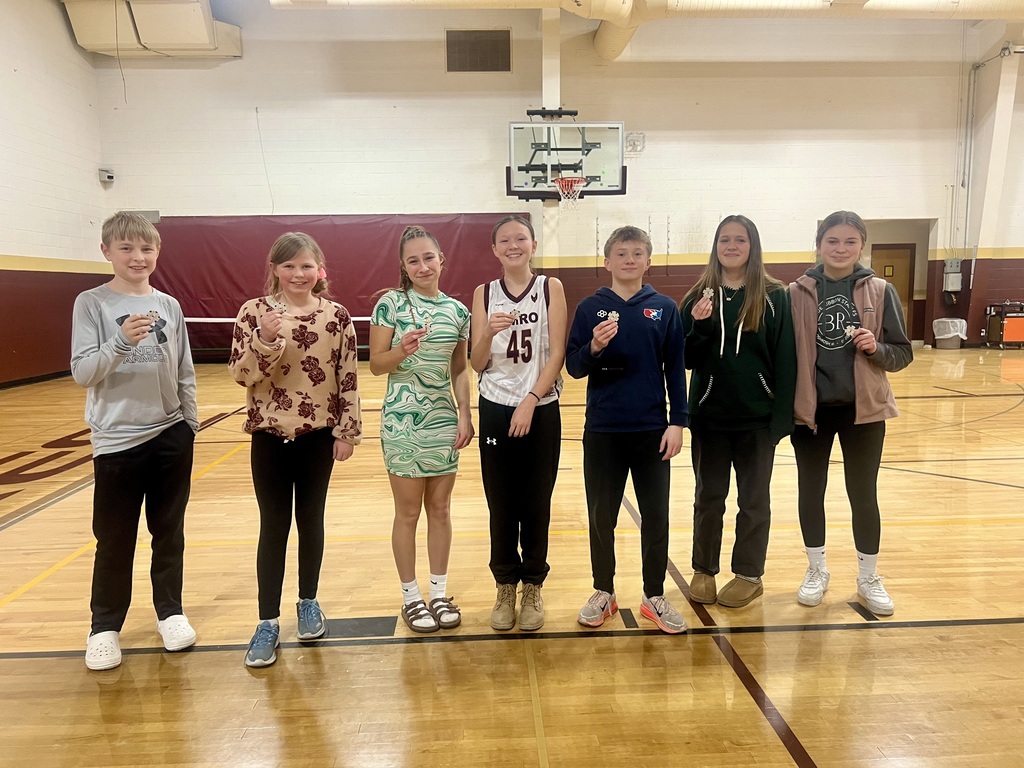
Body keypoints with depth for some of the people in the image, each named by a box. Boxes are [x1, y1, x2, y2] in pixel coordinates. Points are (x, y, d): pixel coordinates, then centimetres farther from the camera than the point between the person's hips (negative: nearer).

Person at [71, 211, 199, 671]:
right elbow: (82, 373, -11)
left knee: (169, 532, 13)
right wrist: (121, 341, -25)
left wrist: (190, 426, 7)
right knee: (115, 541, 8)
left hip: (170, 436, 3)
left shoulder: (169, 306, 5)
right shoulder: (92, 304, -4)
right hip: (117, 441, -3)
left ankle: (170, 611, 29)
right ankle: (105, 627, 25)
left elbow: (185, 375, 8)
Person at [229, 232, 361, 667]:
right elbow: (240, 374, -7)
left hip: (319, 435, 0)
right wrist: (266, 340, -23)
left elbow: (349, 379, -2)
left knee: (311, 521, 13)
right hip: (269, 435, 0)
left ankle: (308, 603, 31)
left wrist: (348, 431, -4)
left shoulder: (336, 316, -2)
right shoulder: (254, 312, -3)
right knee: (273, 527, 5)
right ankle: (268, 623, 15)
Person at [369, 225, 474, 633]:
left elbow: (460, 370, 10)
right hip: (403, 419, -4)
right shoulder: (390, 303, -6)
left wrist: (465, 413, 0)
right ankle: (411, 597, 21)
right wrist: (403, 351, -25)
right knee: (408, 511, 6)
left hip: (444, 419, 4)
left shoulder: (458, 310, 5)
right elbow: (376, 365, -6)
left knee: (440, 509, 11)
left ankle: (439, 594, 25)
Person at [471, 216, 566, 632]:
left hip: (541, 411, -1)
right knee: (501, 505, 8)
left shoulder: (550, 287, -1)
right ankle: (505, 587, 24)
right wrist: (488, 333, -18)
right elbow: (477, 364, 1)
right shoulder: (484, 294, 4)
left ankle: (533, 587, 24)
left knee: (536, 504, 7)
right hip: (496, 410, 1)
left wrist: (531, 400, -15)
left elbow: (557, 353, -6)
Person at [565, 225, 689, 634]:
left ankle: (655, 596, 23)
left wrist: (677, 421, -2)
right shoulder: (590, 308, 1)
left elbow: (676, 369, 3)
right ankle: (603, 593, 26)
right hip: (602, 430, 0)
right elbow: (573, 367, -1)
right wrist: (595, 348, -21)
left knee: (656, 516, 8)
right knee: (601, 515, 10)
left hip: (652, 429, 1)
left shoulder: (665, 308, 3)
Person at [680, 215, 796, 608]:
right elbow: (687, 360, -1)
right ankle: (704, 570, 27)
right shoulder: (699, 297, 1)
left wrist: (782, 416, -11)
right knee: (708, 496, 13)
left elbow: (785, 360, -6)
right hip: (709, 415, 2)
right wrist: (699, 327, -19)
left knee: (754, 499, 11)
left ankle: (749, 574, 26)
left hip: (757, 416, -1)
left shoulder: (773, 296, -4)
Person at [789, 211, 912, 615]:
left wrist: (876, 348, -18)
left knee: (863, 493, 8)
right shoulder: (797, 293, -2)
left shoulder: (880, 291, -1)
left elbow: (903, 353, 3)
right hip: (810, 408, 0)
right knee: (811, 490, 10)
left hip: (863, 408, 0)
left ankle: (869, 579, 27)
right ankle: (816, 571, 28)